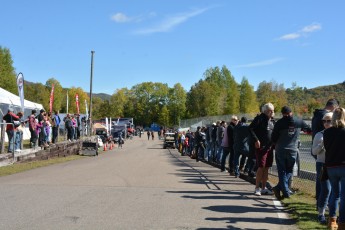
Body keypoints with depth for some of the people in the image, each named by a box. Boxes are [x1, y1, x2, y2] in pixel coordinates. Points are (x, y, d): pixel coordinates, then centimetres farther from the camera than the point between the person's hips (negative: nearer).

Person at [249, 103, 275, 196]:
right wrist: (256, 140, -20)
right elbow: (250, 128, -13)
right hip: (261, 146, -7)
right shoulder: (259, 118, -8)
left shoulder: (272, 120, 16)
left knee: (266, 168, 10)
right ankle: (257, 188, 0)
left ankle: (264, 188, 17)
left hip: (270, 147, 7)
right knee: (261, 167, -8)